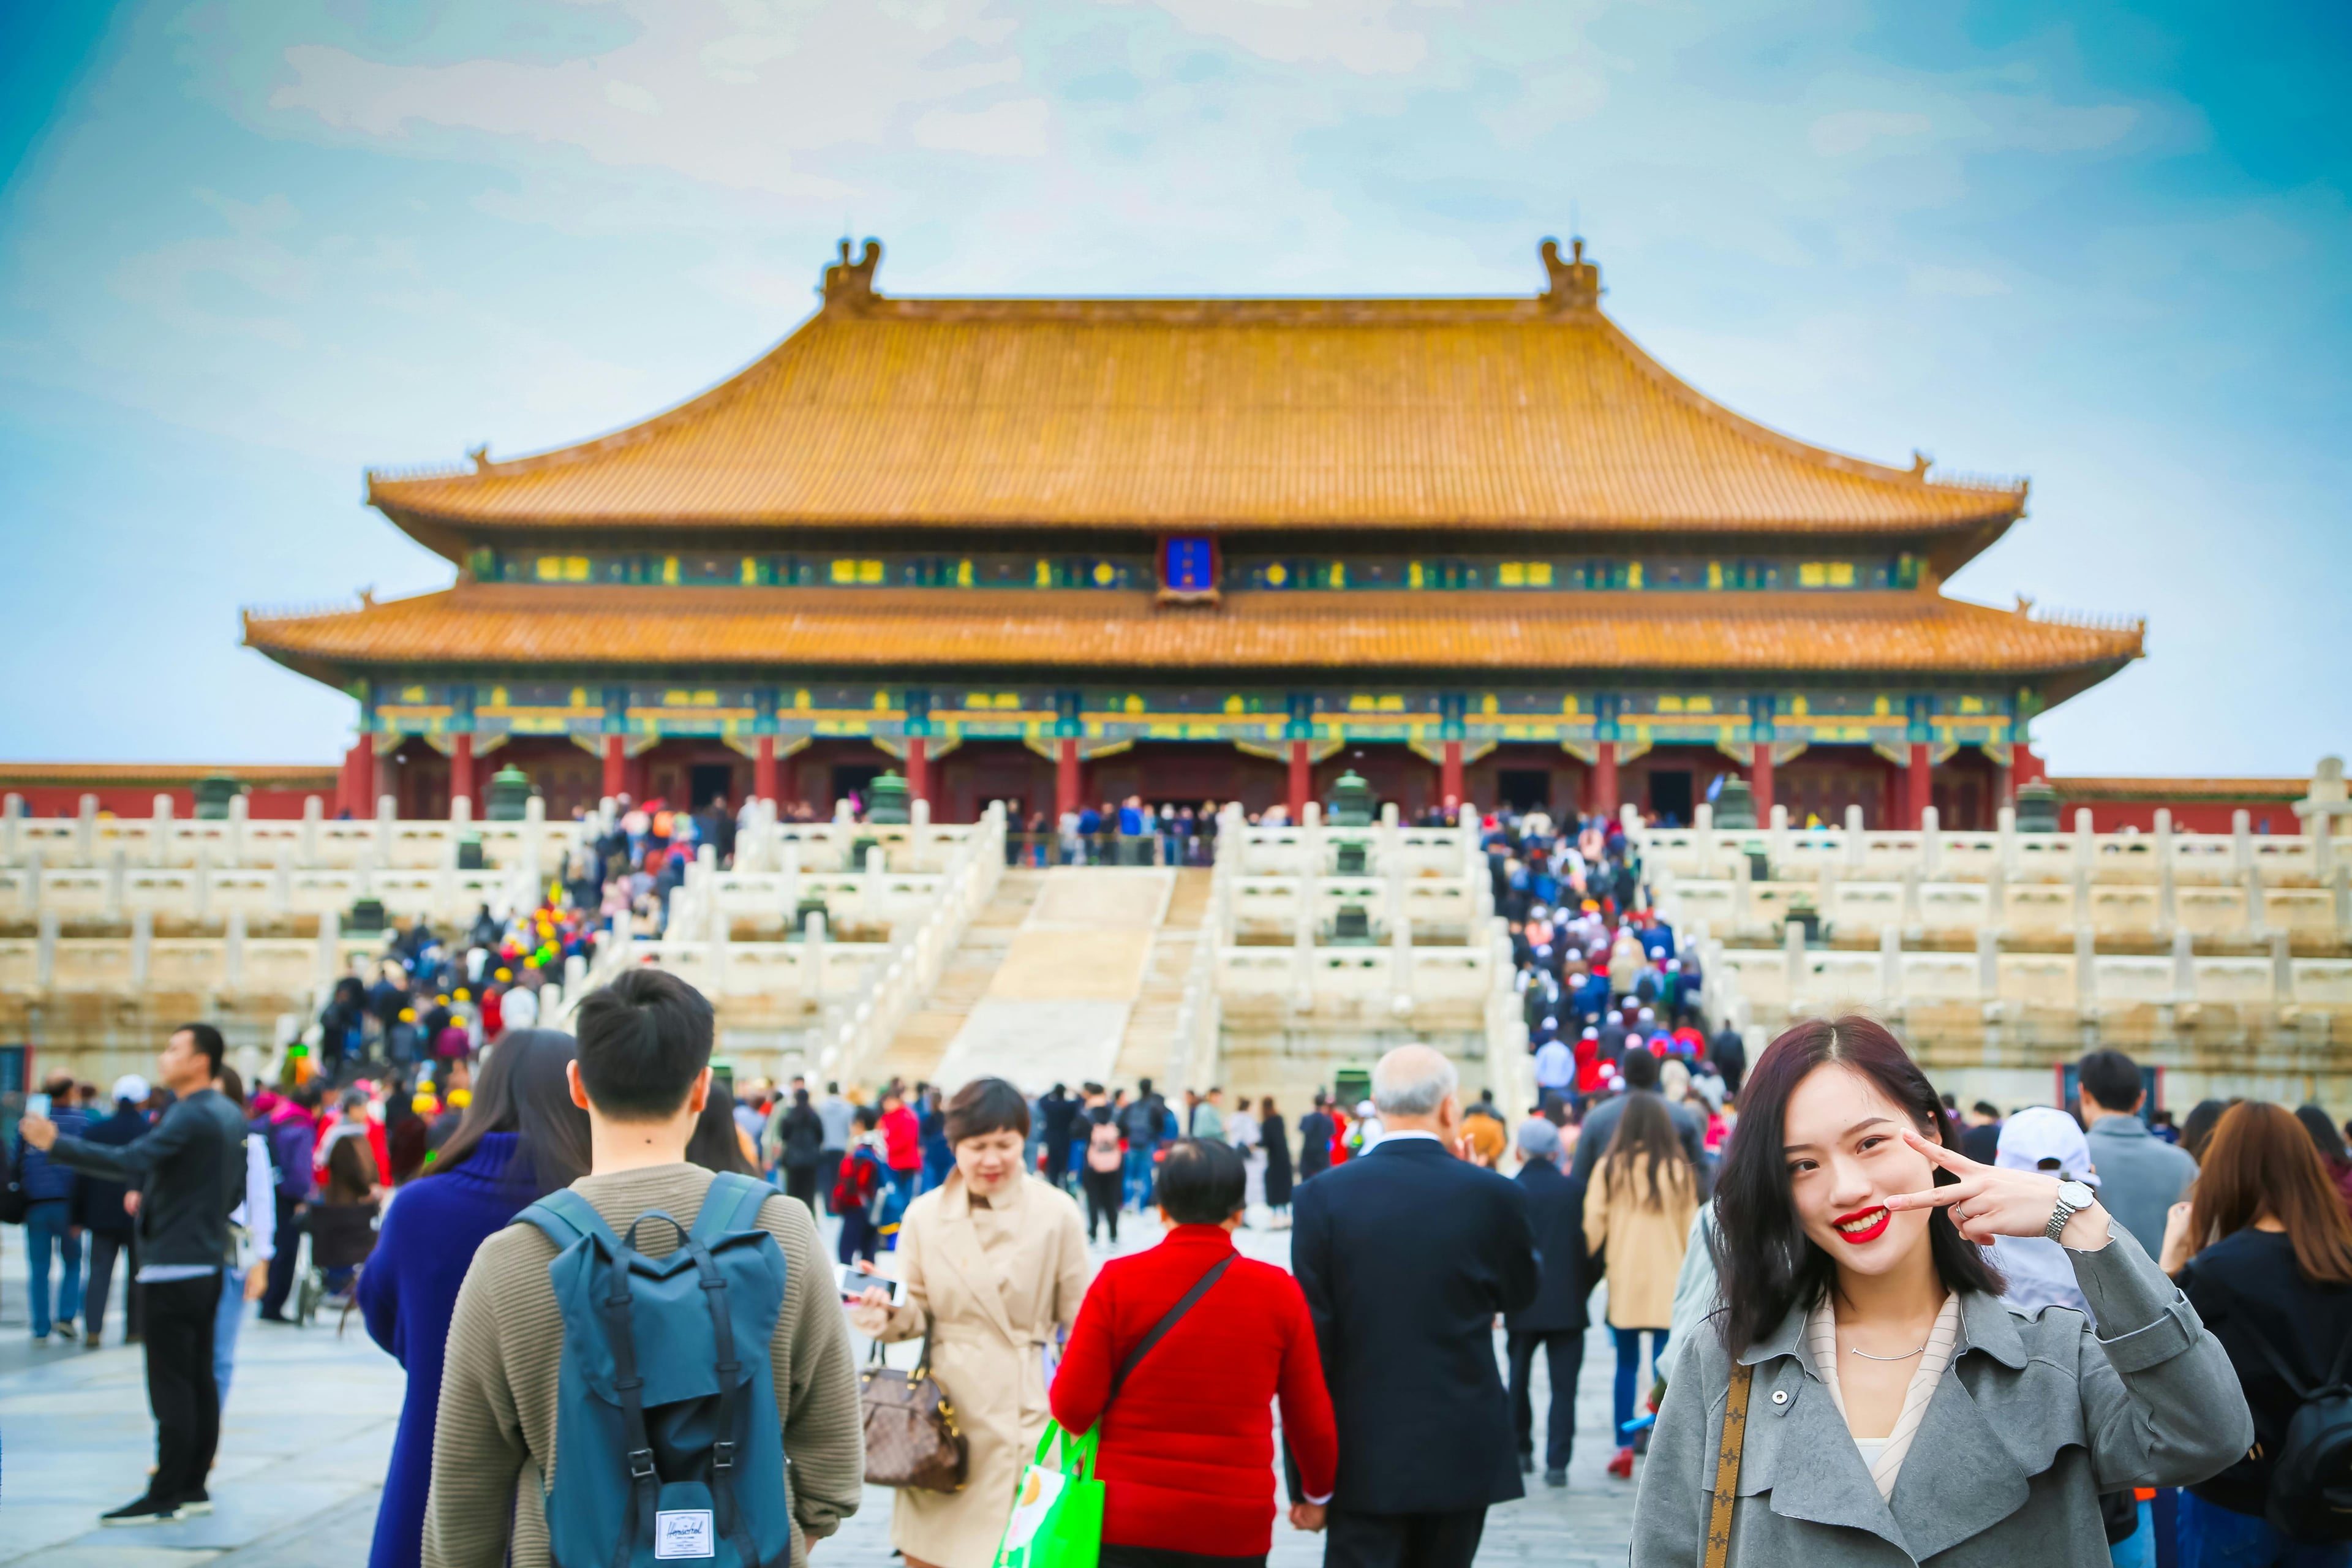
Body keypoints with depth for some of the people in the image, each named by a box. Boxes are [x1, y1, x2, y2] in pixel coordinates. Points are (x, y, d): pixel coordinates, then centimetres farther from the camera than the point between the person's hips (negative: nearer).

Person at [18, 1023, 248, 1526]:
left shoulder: (188, 1116, -16)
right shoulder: (230, 1116, 13)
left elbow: (129, 1161, -29)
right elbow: (235, 1190, 19)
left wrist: (56, 1145, -29)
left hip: (173, 1268, -9)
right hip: (207, 1263, 9)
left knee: (171, 1384, -5)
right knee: (199, 1379, 12)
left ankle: (165, 1497, -2)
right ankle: (193, 1486, 17)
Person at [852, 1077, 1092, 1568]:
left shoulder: (1056, 1213, -4)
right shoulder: (924, 1214, 3)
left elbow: (1079, 1319, 1)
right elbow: (918, 1312, 10)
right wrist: (888, 1314, -12)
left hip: (1025, 1411, -2)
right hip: (946, 1411, 2)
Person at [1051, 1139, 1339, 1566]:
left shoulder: (1118, 1280, -7)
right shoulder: (1279, 1291, -3)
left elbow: (1072, 1406, -8)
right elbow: (1311, 1418, 4)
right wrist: (1317, 1493, 22)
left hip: (1128, 1519, -1)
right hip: (1236, 1528, 1)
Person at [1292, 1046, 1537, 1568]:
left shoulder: (1323, 1196, -7)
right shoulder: (1492, 1195, -7)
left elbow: (1310, 1334, -6)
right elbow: (1521, 1291, 12)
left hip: (1363, 1453, -1)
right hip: (1462, 1450, 1)